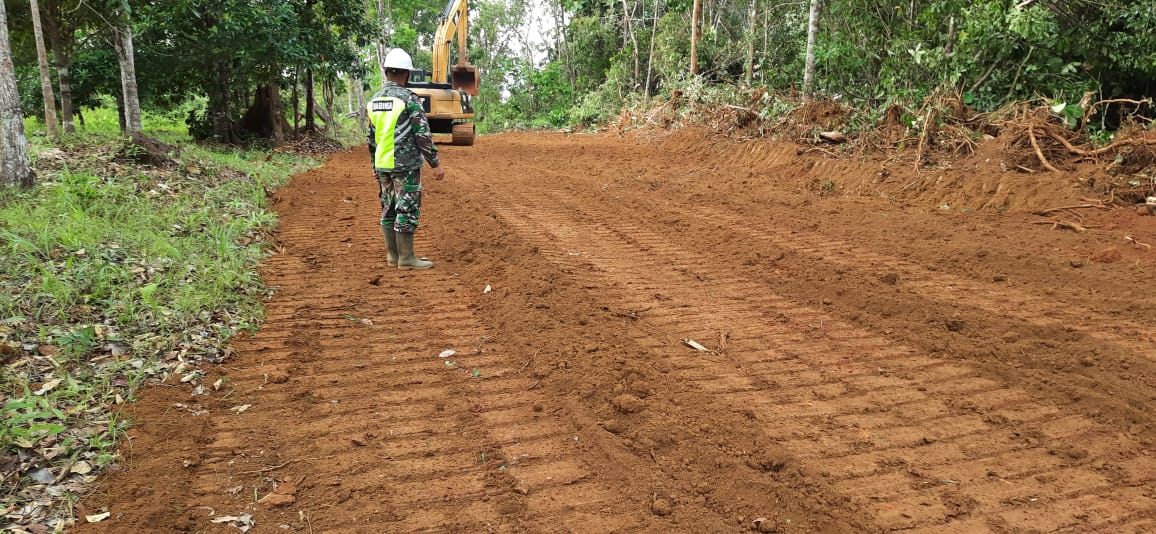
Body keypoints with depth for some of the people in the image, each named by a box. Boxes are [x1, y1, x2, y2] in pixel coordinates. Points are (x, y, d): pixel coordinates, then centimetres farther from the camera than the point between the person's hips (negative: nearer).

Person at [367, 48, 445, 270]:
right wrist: (436, 164, -8)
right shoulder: (409, 98, -12)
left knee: (389, 209, 12)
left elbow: (371, 138, 15)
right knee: (407, 210, -3)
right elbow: (423, 134, -13)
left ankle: (393, 255, 17)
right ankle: (406, 258, 0)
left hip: (383, 165, 7)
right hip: (406, 165, -7)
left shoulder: (374, 101, 10)